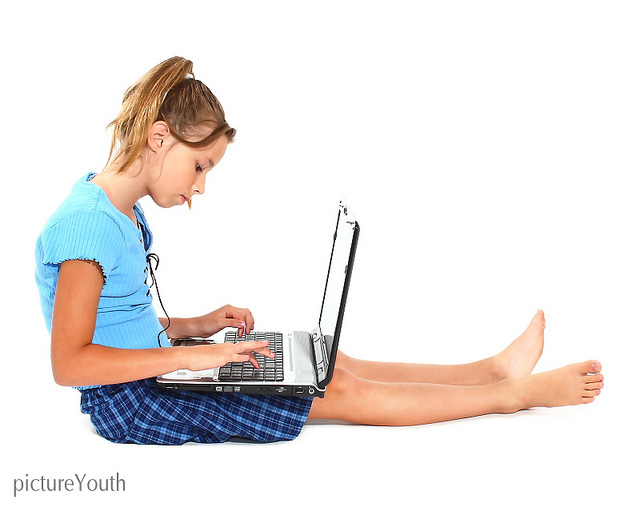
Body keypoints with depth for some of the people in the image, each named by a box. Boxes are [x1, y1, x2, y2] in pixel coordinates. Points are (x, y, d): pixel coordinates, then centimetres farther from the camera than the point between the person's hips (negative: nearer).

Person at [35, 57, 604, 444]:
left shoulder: (123, 216, 9)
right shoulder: (87, 223, -23)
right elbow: (70, 362, -27)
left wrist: (193, 327, 4)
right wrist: (190, 354, -27)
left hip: (149, 375, 10)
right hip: (127, 403, -9)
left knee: (329, 363, 4)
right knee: (338, 393, -10)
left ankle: (494, 369, 11)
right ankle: (519, 392, 0)